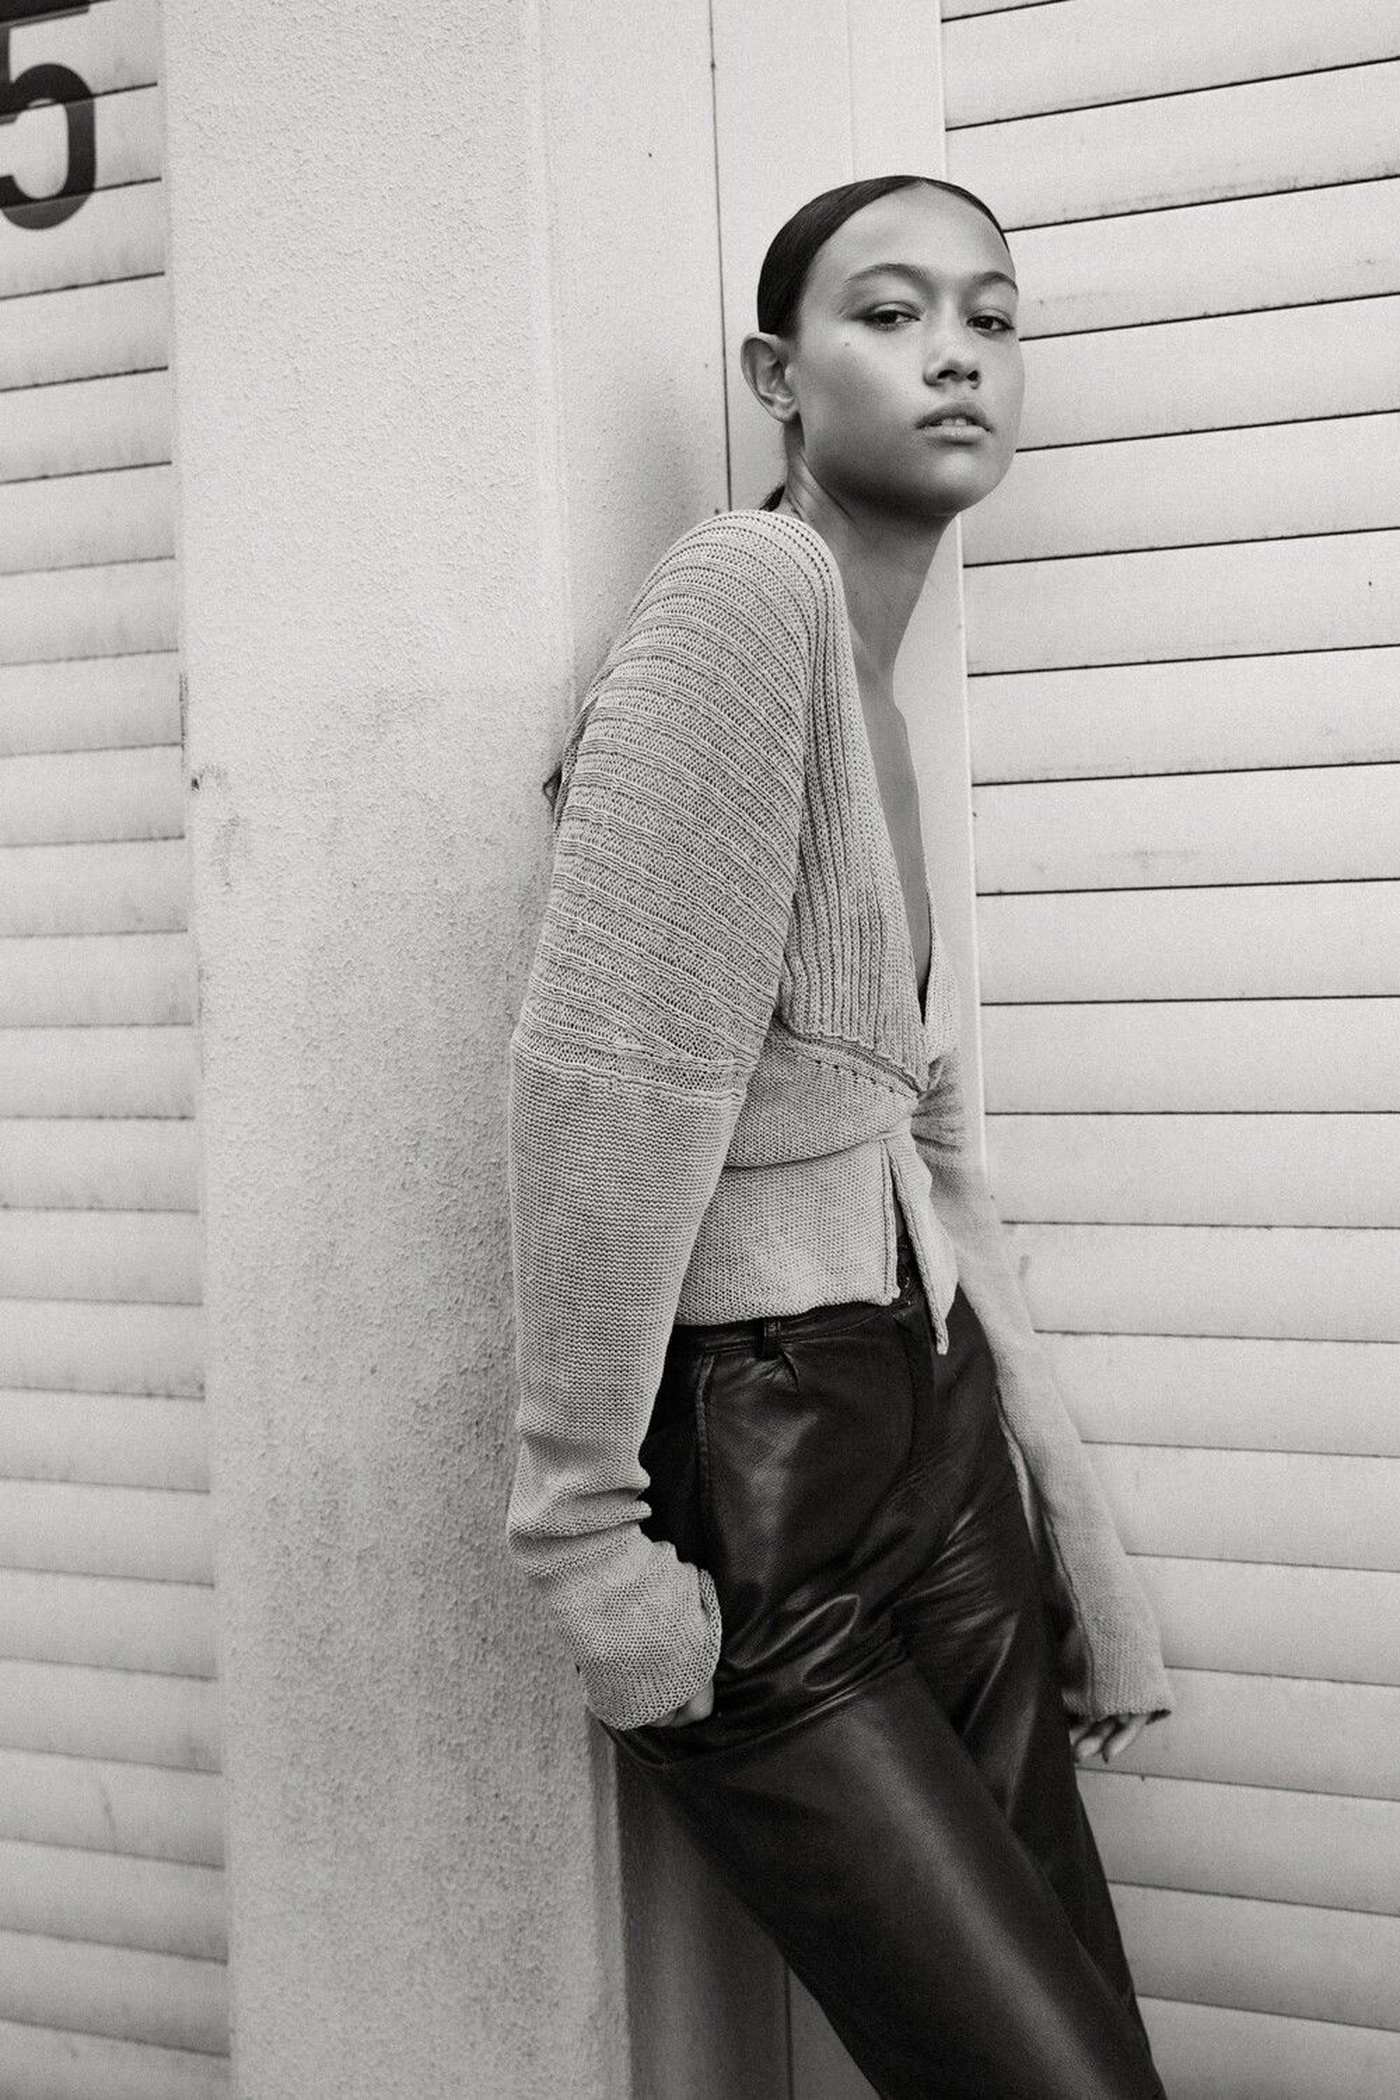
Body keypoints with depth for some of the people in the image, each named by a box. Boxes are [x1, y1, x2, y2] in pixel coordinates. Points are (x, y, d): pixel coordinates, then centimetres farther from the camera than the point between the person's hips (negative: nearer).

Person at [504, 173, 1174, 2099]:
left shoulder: (882, 702, 15)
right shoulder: (749, 594, -13)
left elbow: (929, 1140, 13)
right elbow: (605, 1080, -20)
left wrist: (1071, 1524, 12)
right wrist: (589, 1538, -18)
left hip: (931, 1430, 8)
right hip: (749, 1472, -8)